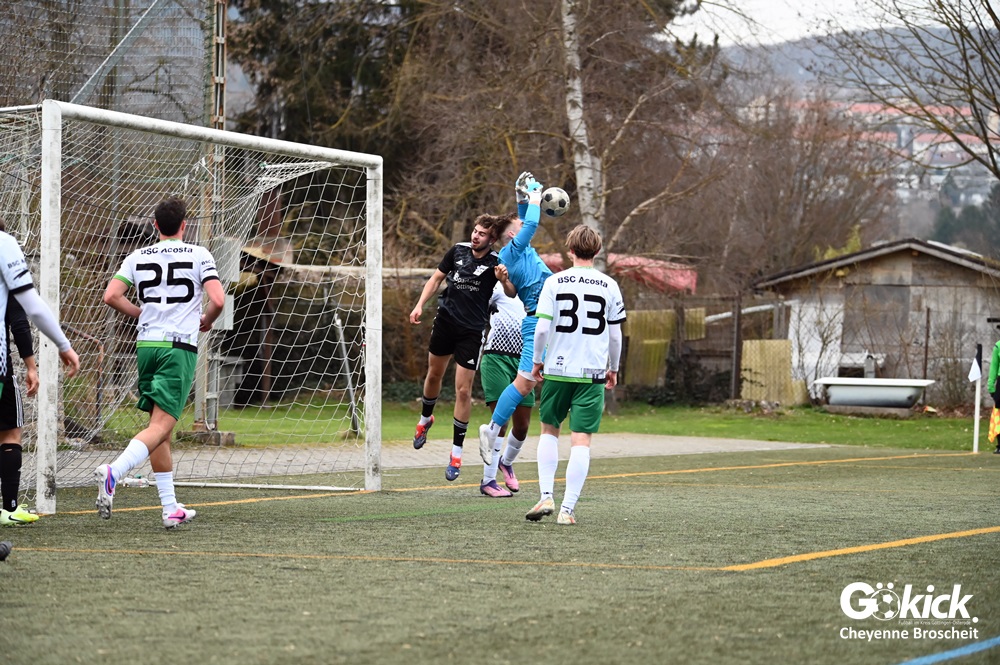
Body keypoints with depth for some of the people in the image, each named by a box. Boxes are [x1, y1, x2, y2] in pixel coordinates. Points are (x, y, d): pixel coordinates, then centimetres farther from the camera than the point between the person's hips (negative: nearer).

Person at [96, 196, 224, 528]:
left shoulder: (138, 257, 9)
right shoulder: (199, 255, 0)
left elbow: (111, 296, -1)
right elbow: (218, 300, -10)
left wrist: (142, 314, 16)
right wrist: (206, 321, 11)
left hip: (146, 345, 5)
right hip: (180, 346, -4)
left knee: (158, 425, 11)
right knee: (161, 426, -10)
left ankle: (171, 509, 12)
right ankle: (114, 471, -35)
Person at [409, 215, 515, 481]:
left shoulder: (495, 262, -13)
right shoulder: (458, 250, -3)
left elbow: (512, 293, -25)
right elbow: (436, 278, 9)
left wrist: (504, 280, -46)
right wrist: (419, 305, 1)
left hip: (472, 331, -4)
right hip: (445, 320, 4)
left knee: (463, 390, -6)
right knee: (434, 374, 21)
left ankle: (456, 452, 4)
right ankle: (425, 419, 50)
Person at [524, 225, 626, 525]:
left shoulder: (554, 282, -2)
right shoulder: (610, 286, 1)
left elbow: (542, 328, -6)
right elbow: (615, 334, 5)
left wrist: (537, 361, 9)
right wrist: (613, 369, 18)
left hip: (557, 369, 0)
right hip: (593, 373, 0)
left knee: (549, 430, 18)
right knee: (581, 440, 0)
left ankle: (546, 496, 7)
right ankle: (568, 509, -5)